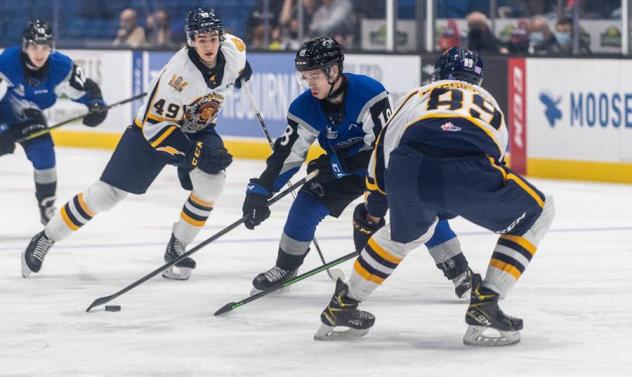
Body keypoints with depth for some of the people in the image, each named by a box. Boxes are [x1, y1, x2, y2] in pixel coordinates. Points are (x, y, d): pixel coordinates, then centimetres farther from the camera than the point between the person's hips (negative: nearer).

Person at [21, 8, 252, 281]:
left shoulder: (233, 50, -18)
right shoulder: (180, 72, -35)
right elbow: (156, 126, -32)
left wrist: (241, 70, 22)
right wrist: (194, 154, -39)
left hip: (198, 130, 5)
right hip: (152, 127, -5)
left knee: (211, 182, -23)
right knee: (107, 193, -5)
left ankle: (177, 248, -5)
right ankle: (45, 239, 10)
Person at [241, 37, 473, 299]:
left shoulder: (369, 93, -32)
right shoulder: (305, 108, -16)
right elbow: (287, 154, -14)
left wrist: (336, 163, -35)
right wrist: (259, 191, -23)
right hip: (343, 167, 4)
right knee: (307, 204, -8)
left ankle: (459, 272, -8)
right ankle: (285, 268, 12)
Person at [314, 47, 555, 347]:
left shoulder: (417, 96, 39)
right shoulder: (488, 103, 41)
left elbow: (382, 153, 39)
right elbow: (496, 155, 49)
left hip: (409, 171, 2)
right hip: (468, 171, -2)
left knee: (406, 233, 36)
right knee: (537, 213, 24)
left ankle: (342, 308, 40)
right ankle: (484, 309, 14)